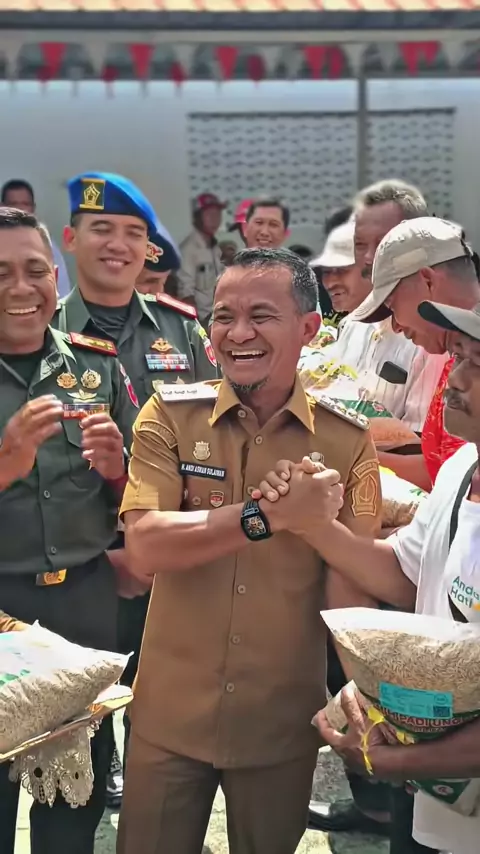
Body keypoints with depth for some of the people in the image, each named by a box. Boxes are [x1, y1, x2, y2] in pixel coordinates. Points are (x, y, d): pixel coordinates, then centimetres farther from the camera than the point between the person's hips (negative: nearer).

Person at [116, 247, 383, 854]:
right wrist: (268, 516, -27)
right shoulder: (170, 416, -6)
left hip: (283, 722, 1)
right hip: (167, 715, 0)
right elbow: (144, 550, -18)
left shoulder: (346, 441, -4)